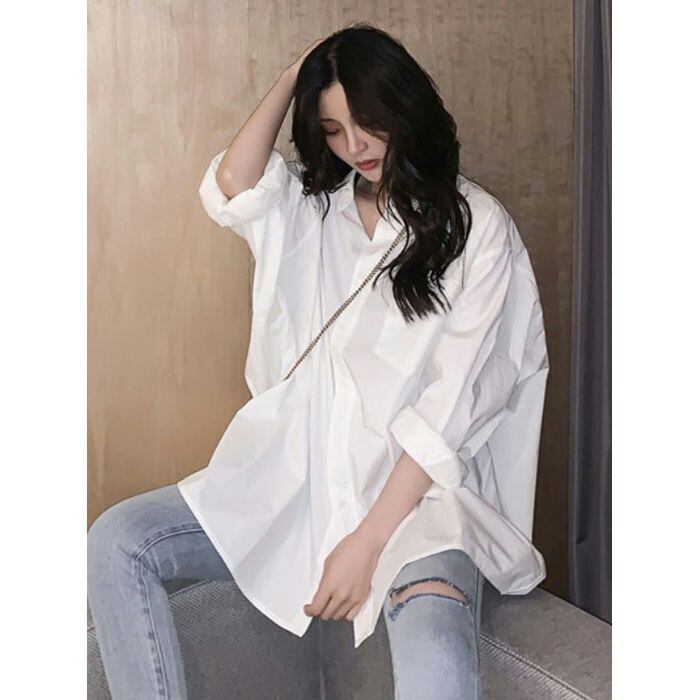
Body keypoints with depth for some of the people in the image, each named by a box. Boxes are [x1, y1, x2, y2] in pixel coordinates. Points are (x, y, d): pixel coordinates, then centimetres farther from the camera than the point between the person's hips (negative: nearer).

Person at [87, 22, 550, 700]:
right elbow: (230, 188, -9)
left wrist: (368, 541, -16)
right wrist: (293, 75, 3)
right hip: (291, 472, 5)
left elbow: (454, 399, -9)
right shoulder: (310, 207, 14)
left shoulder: (477, 226, -1)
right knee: (114, 543, -14)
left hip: (415, 486, -4)